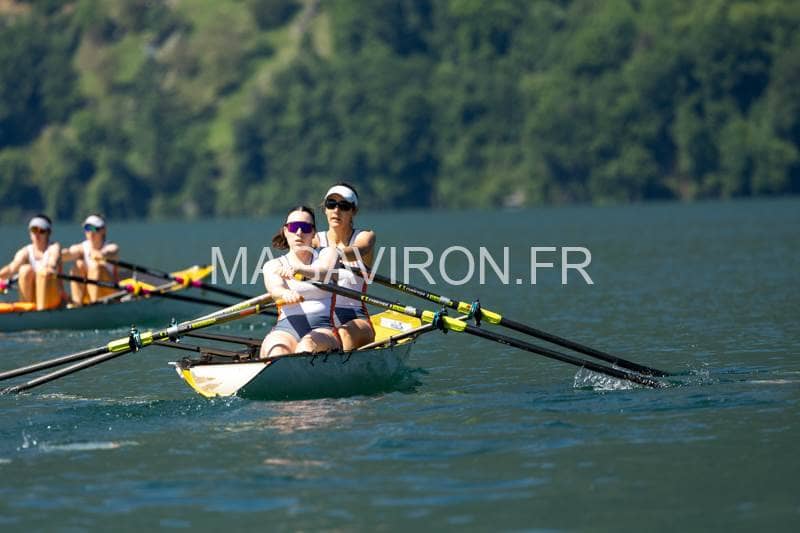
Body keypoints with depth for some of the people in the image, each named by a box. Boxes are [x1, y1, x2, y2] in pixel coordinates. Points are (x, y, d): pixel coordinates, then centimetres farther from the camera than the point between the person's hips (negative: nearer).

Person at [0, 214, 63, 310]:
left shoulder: (54, 248, -2)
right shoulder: (25, 252, 5)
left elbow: (53, 264, -25)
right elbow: (12, 267, -15)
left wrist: (49, 269, -50)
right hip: (30, 298, 2)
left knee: (43, 272, -28)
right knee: (26, 269, -21)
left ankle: (42, 308, -32)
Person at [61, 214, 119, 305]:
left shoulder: (111, 247, -3)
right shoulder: (81, 248, 2)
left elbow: (110, 254, -29)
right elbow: (70, 253, -21)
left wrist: (101, 255, -55)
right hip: (86, 295, 2)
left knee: (96, 265, -25)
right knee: (79, 265, -19)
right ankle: (77, 302, -31)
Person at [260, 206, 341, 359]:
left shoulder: (327, 255, 18)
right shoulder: (273, 265, 18)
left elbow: (325, 273, -8)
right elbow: (274, 288, -6)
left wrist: (300, 269, -31)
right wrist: (285, 294, -34)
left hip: (322, 328, -1)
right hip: (286, 327, 1)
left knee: (307, 345, -37)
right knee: (277, 349, -35)